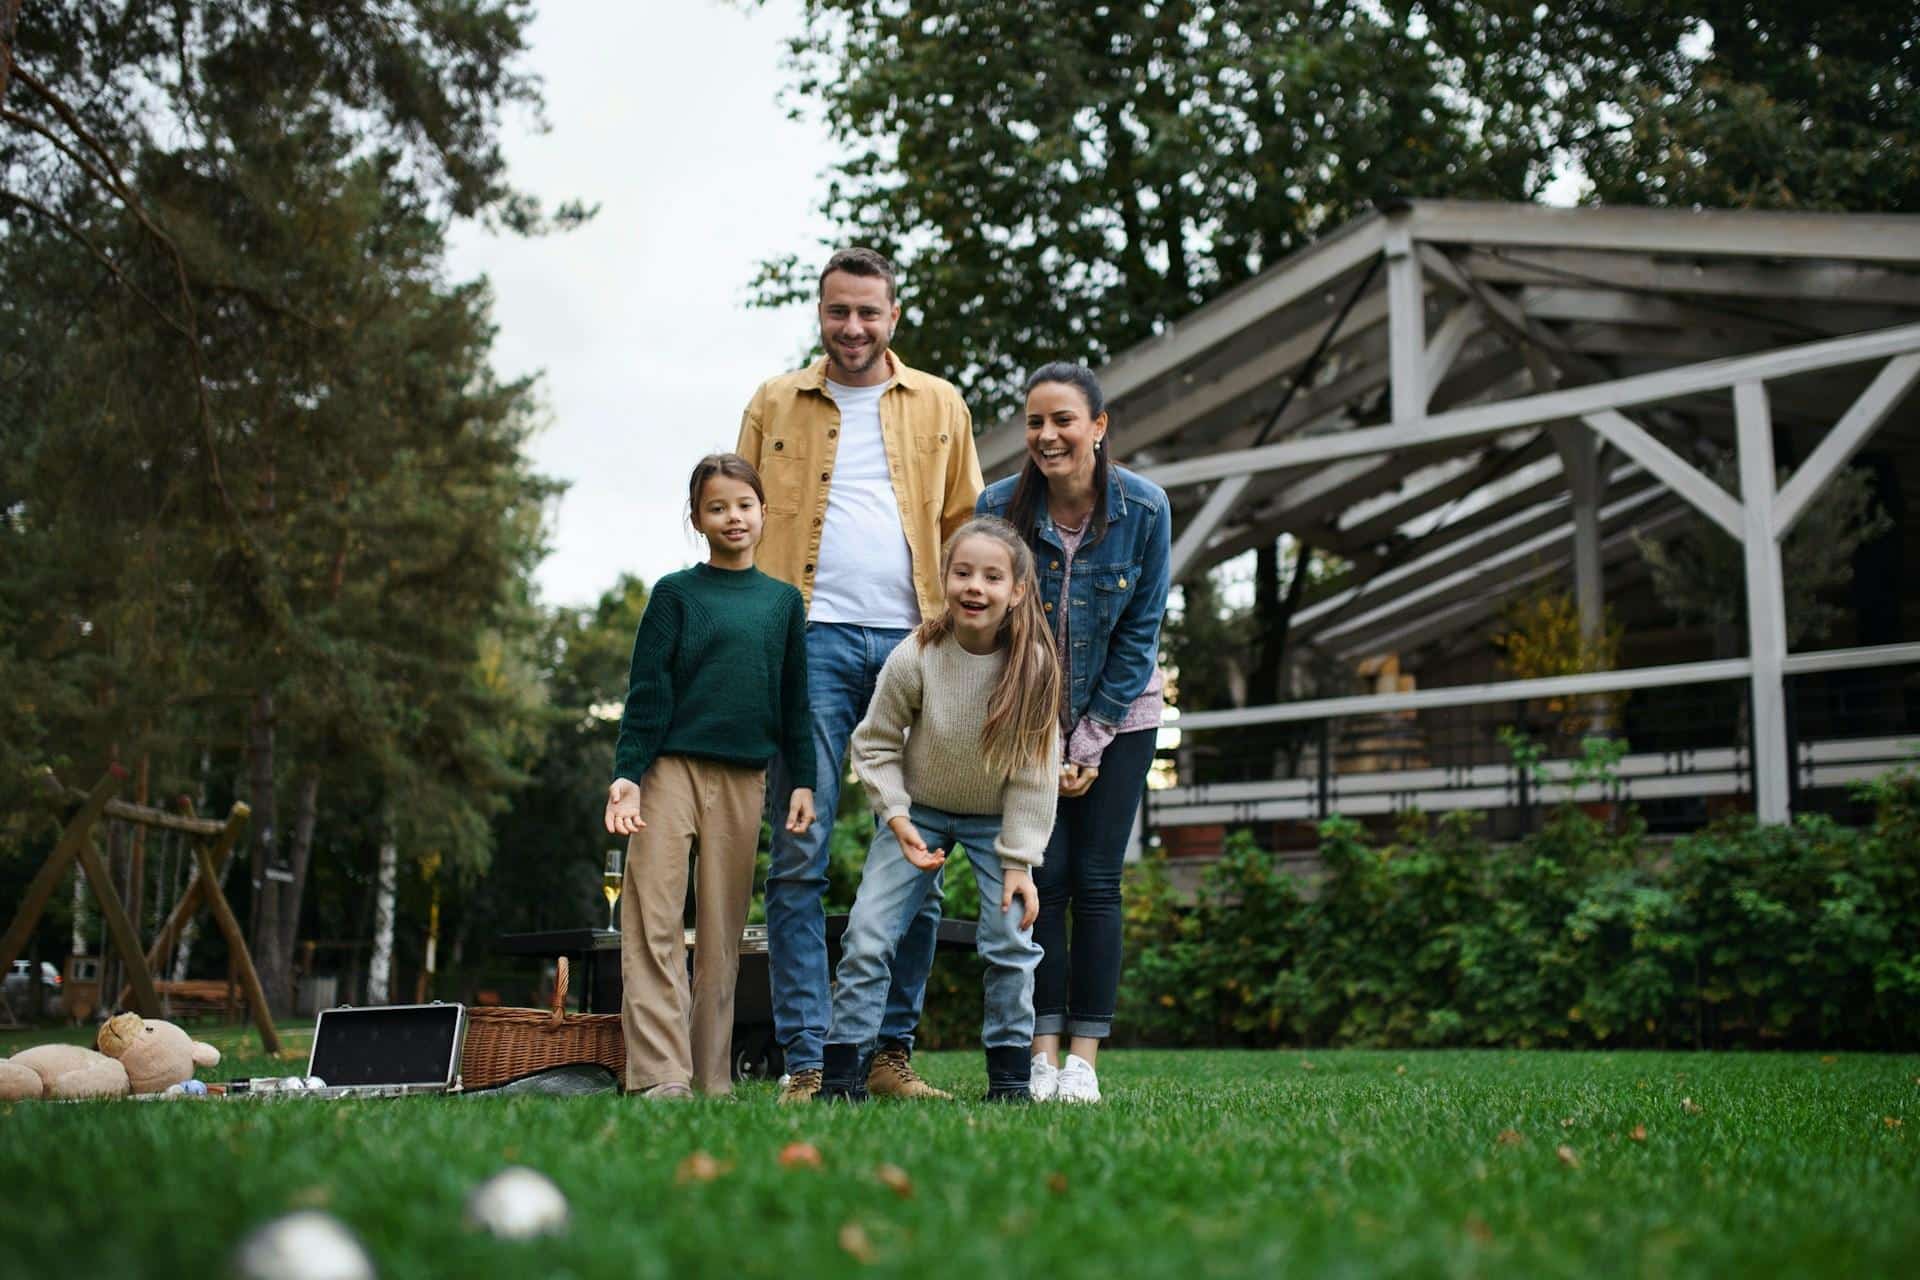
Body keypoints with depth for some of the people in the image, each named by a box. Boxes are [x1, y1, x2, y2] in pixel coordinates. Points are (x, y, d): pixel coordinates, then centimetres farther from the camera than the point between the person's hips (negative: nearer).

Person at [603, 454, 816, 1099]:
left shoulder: (784, 601, 11)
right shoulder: (675, 593, 4)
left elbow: (796, 700, 12)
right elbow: (646, 690, 0)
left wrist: (803, 780, 4)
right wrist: (626, 773, -9)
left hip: (744, 778, 2)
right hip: (671, 767, -2)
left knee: (723, 930, 5)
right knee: (653, 922, -8)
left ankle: (713, 1077, 10)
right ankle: (660, 1075, -8)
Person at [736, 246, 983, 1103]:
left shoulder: (940, 406, 16)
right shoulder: (774, 404, 15)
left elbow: (966, 528, 16)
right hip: (808, 640, -1)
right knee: (799, 854, -6)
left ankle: (894, 1052, 11)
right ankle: (803, 1059, -2)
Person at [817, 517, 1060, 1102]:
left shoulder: (1033, 665, -21)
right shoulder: (915, 658, -23)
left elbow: (1034, 772, -15)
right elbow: (874, 743, -9)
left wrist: (1019, 861, -16)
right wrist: (898, 820, -19)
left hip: (997, 817, 0)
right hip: (919, 810, 0)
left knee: (1012, 937, -8)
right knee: (869, 933, -9)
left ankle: (1009, 1076, 7)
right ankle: (842, 1071, 1)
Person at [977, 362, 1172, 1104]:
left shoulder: (1144, 508, -13)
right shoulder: (1001, 508, -13)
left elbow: (1140, 631, -7)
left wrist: (1092, 741, -8)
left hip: (1119, 714, 0)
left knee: (1096, 881, -3)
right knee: (1042, 878, -4)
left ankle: (1085, 1057, 3)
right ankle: (1043, 1052, 3)